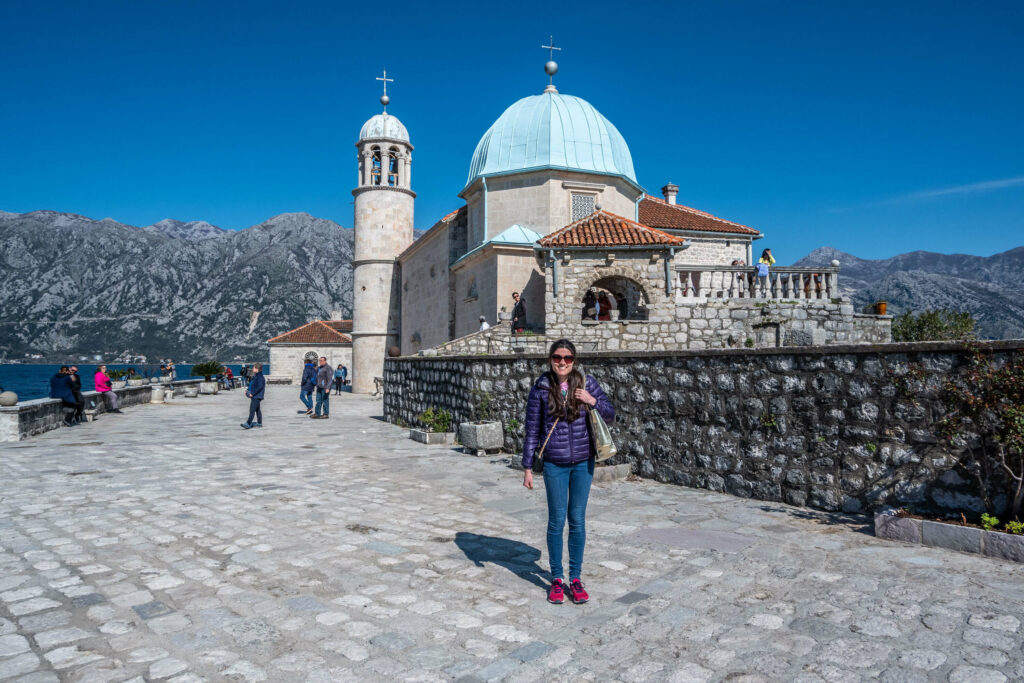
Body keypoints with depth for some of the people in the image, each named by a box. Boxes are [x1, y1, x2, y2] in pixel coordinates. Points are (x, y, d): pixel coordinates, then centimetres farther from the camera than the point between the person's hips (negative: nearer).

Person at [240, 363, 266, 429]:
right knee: (257, 409, 16)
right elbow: (252, 384, 25)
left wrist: (252, 393, -22)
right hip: (255, 396, 10)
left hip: (257, 396, -10)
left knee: (252, 410, -12)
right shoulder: (255, 376, 13)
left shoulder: (260, 377, -18)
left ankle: (248, 423, -14)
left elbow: (260, 387, -24)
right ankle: (259, 423, 24)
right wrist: (248, 389, 9)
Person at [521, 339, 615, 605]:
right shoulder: (541, 389, -6)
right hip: (555, 464, -1)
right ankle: (556, 579, 21)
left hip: (583, 462, 1)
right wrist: (528, 467, -2)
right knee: (556, 521, 5)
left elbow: (610, 416, 3)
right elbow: (532, 430, -1)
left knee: (578, 520, 9)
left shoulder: (587, 383, -2)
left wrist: (593, 401, -16)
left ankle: (576, 578, 23)